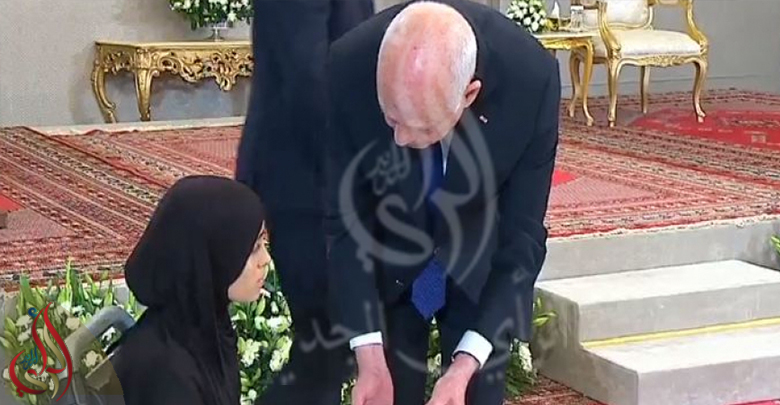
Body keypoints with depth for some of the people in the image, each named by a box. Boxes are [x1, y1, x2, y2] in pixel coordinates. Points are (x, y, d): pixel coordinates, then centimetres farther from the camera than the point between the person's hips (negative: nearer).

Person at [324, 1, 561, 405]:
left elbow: (522, 238, -21)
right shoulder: (347, 71, -31)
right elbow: (344, 219, -17)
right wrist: (368, 355, -21)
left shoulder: (531, 79, -31)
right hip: (386, 267, 0)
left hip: (481, 268, 0)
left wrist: (465, 365, -27)